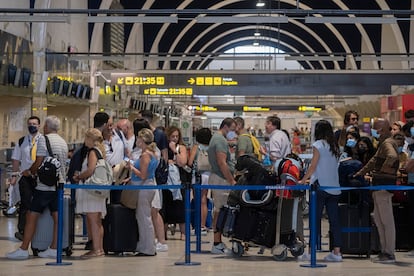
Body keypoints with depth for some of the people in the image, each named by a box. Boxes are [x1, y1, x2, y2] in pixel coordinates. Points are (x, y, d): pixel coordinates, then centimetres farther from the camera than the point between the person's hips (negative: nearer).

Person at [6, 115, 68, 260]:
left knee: (31, 216, -3)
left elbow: (38, 163, -13)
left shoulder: (44, 140, -9)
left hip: (44, 185, -7)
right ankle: (54, 248, 7)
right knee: (57, 217, 6)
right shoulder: (63, 142, 14)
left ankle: (23, 249, -3)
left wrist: (30, 171, 7)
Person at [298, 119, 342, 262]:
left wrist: (303, 180, 1)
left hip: (321, 186, -6)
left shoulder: (318, 144, -5)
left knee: (315, 218, -1)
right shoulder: (334, 146, 12)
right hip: (334, 186, 6)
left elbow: (313, 166, -6)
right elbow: (334, 166, 13)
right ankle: (336, 252, 4)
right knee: (334, 220, 5)